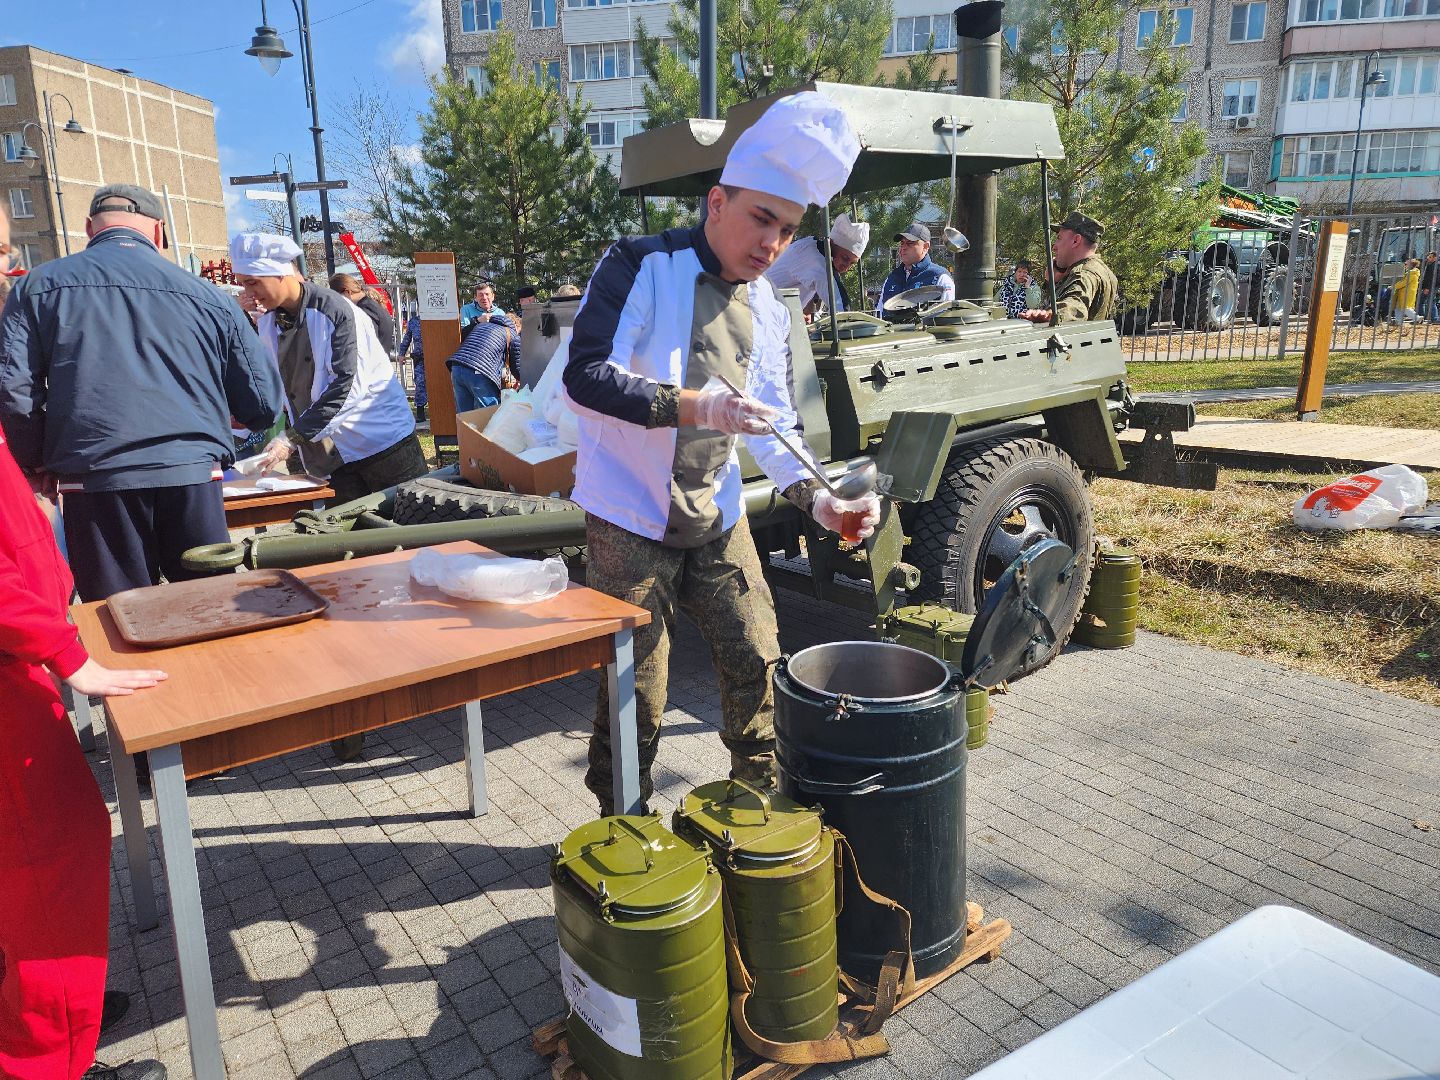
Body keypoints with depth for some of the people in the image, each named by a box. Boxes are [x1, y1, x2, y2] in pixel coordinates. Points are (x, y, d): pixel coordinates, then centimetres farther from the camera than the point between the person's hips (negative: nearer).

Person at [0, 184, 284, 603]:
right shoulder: (210, 296, 8)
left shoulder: (39, 286, 7)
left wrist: (38, 464, 14)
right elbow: (263, 405, 9)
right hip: (194, 477, 1)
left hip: (94, 480, 0)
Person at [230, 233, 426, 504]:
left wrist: (293, 438, -25)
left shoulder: (333, 310, -14)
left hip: (381, 438, -6)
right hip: (332, 453, 6)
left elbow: (345, 386, -22)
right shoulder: (268, 323, 8)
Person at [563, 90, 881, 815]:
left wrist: (814, 498, -7)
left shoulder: (768, 313, 8)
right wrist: (693, 407, -32)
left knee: (757, 665, 10)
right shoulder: (642, 268, -12)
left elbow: (773, 421, 10)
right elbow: (585, 376, -21)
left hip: (717, 518, 6)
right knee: (636, 698, 2)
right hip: (632, 520, -6)